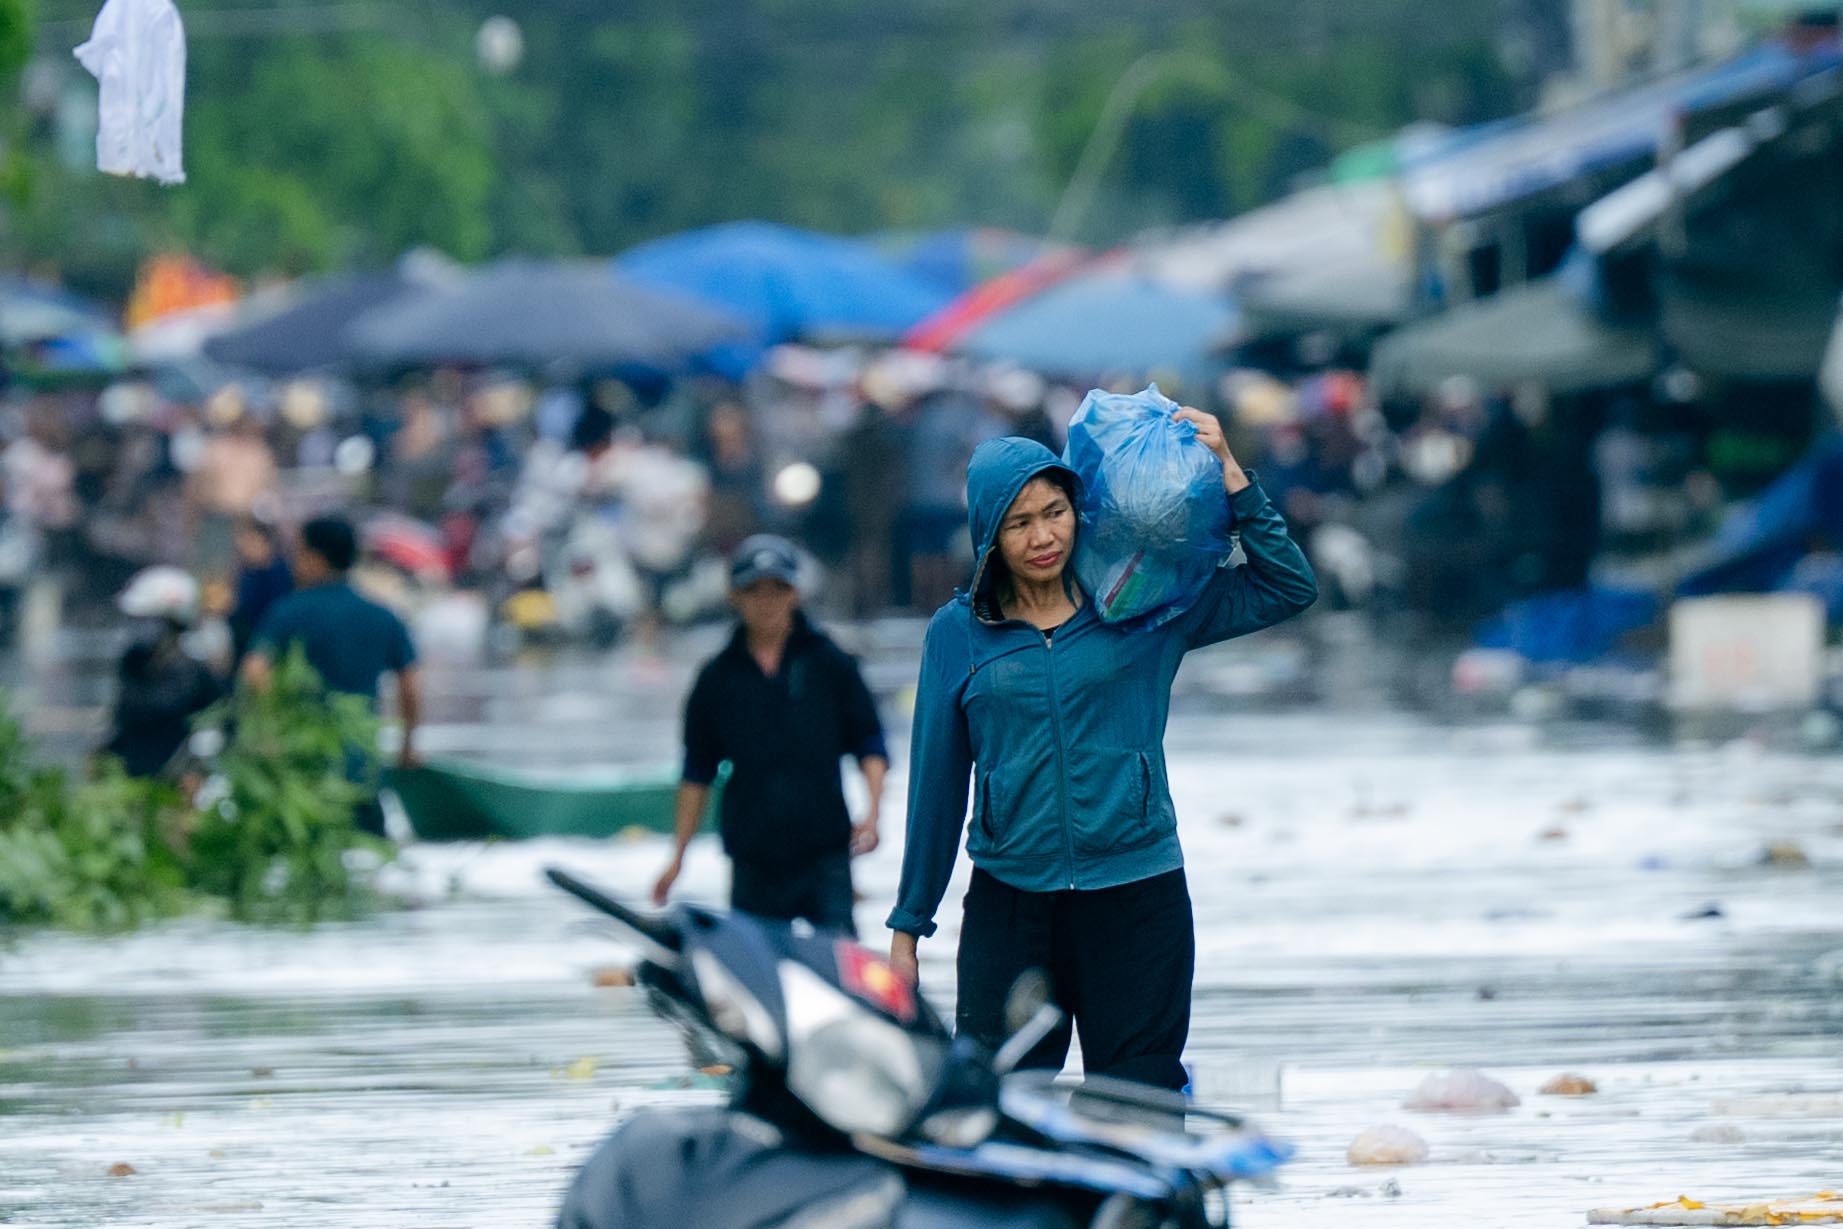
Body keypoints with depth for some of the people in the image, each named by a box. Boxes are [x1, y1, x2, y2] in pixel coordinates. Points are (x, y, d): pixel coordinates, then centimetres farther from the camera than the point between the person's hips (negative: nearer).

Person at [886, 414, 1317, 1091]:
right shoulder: (959, 633, 5)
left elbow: (1288, 588, 9)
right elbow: (936, 784, 10)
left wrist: (1228, 473, 0)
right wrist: (908, 928, 11)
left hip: (1137, 900, 0)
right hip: (1010, 903, 0)